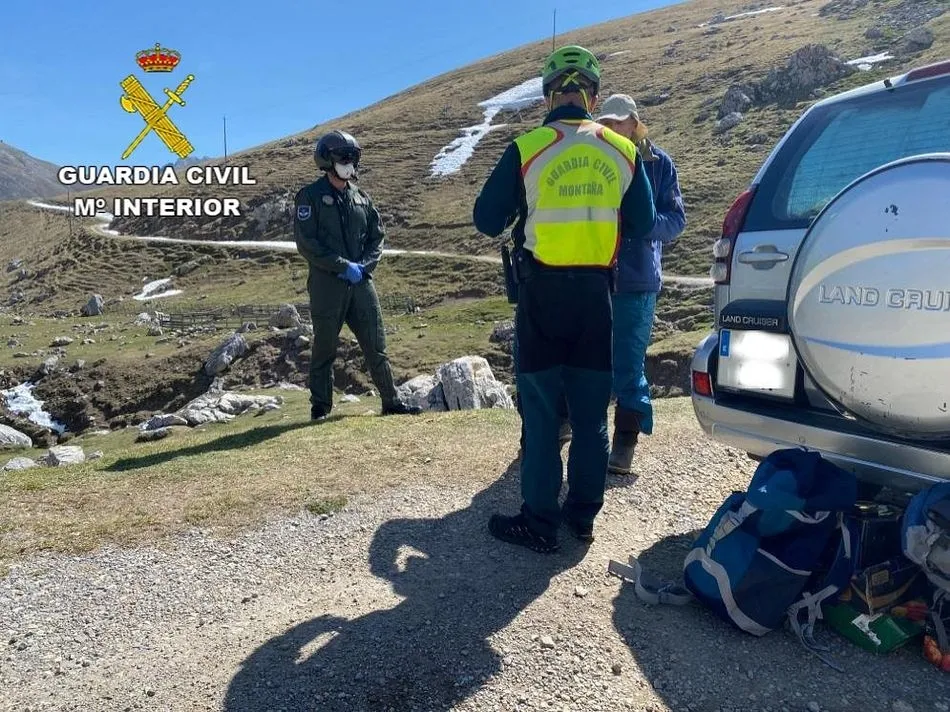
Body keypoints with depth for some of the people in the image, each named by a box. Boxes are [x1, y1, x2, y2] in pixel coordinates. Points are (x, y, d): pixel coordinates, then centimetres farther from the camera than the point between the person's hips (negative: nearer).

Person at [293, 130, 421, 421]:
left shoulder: (361, 198, 13)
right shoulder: (310, 197, -3)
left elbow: (377, 238, 13)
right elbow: (306, 243, -11)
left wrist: (364, 265, -5)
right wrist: (343, 266, -15)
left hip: (361, 283, 4)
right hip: (326, 285, -4)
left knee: (376, 346, 7)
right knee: (324, 348, 5)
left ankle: (391, 402, 16)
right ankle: (320, 407, 16)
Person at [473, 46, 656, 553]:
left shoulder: (526, 149, -8)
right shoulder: (623, 152, 1)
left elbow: (486, 221, -2)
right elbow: (642, 226, 8)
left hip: (542, 294, -3)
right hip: (596, 294, 3)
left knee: (540, 411, 5)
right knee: (591, 412, 12)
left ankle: (540, 522, 10)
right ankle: (583, 515, 22)